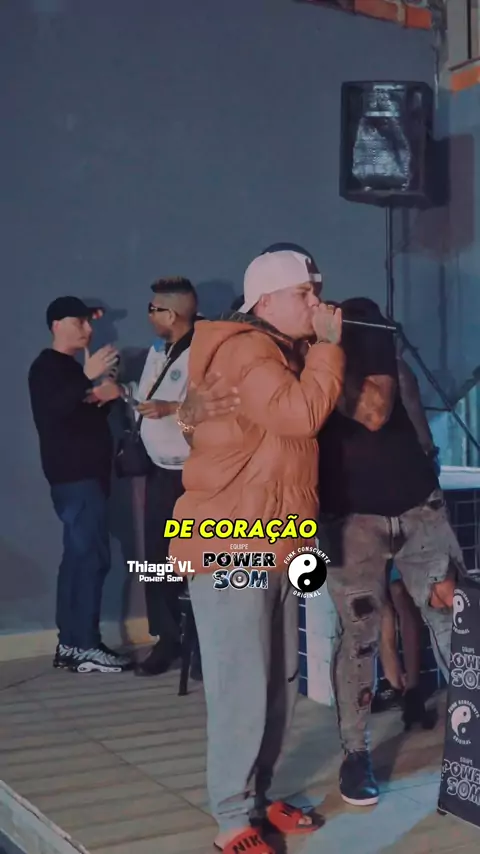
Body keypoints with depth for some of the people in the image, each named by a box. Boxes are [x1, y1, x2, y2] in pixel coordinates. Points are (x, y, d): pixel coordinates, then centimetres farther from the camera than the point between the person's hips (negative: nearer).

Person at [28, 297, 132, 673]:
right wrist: (88, 378, -33)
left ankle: (70, 644, 10)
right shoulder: (46, 367, -7)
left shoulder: (71, 368, 22)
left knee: (79, 557, 7)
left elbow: (86, 414, 21)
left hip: (86, 474, 9)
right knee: (92, 557, -13)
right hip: (74, 476, -9)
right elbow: (52, 411, -23)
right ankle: (85, 647, -12)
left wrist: (106, 395, 0)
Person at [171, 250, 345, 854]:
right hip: (230, 550, -10)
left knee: (279, 685, 13)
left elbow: (301, 416, 16)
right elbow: (301, 413, -26)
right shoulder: (243, 353, -14)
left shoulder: (275, 354, 20)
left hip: (273, 547, 10)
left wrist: (324, 347, 8)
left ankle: (255, 796, 25)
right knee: (242, 692, -5)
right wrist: (328, 345, -14)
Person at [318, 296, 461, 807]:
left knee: (455, 620, -1)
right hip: (350, 516, -1)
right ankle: (355, 755, 8)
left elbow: (377, 413, -14)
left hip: (418, 504, 2)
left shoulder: (363, 321, -1)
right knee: (358, 635, -5)